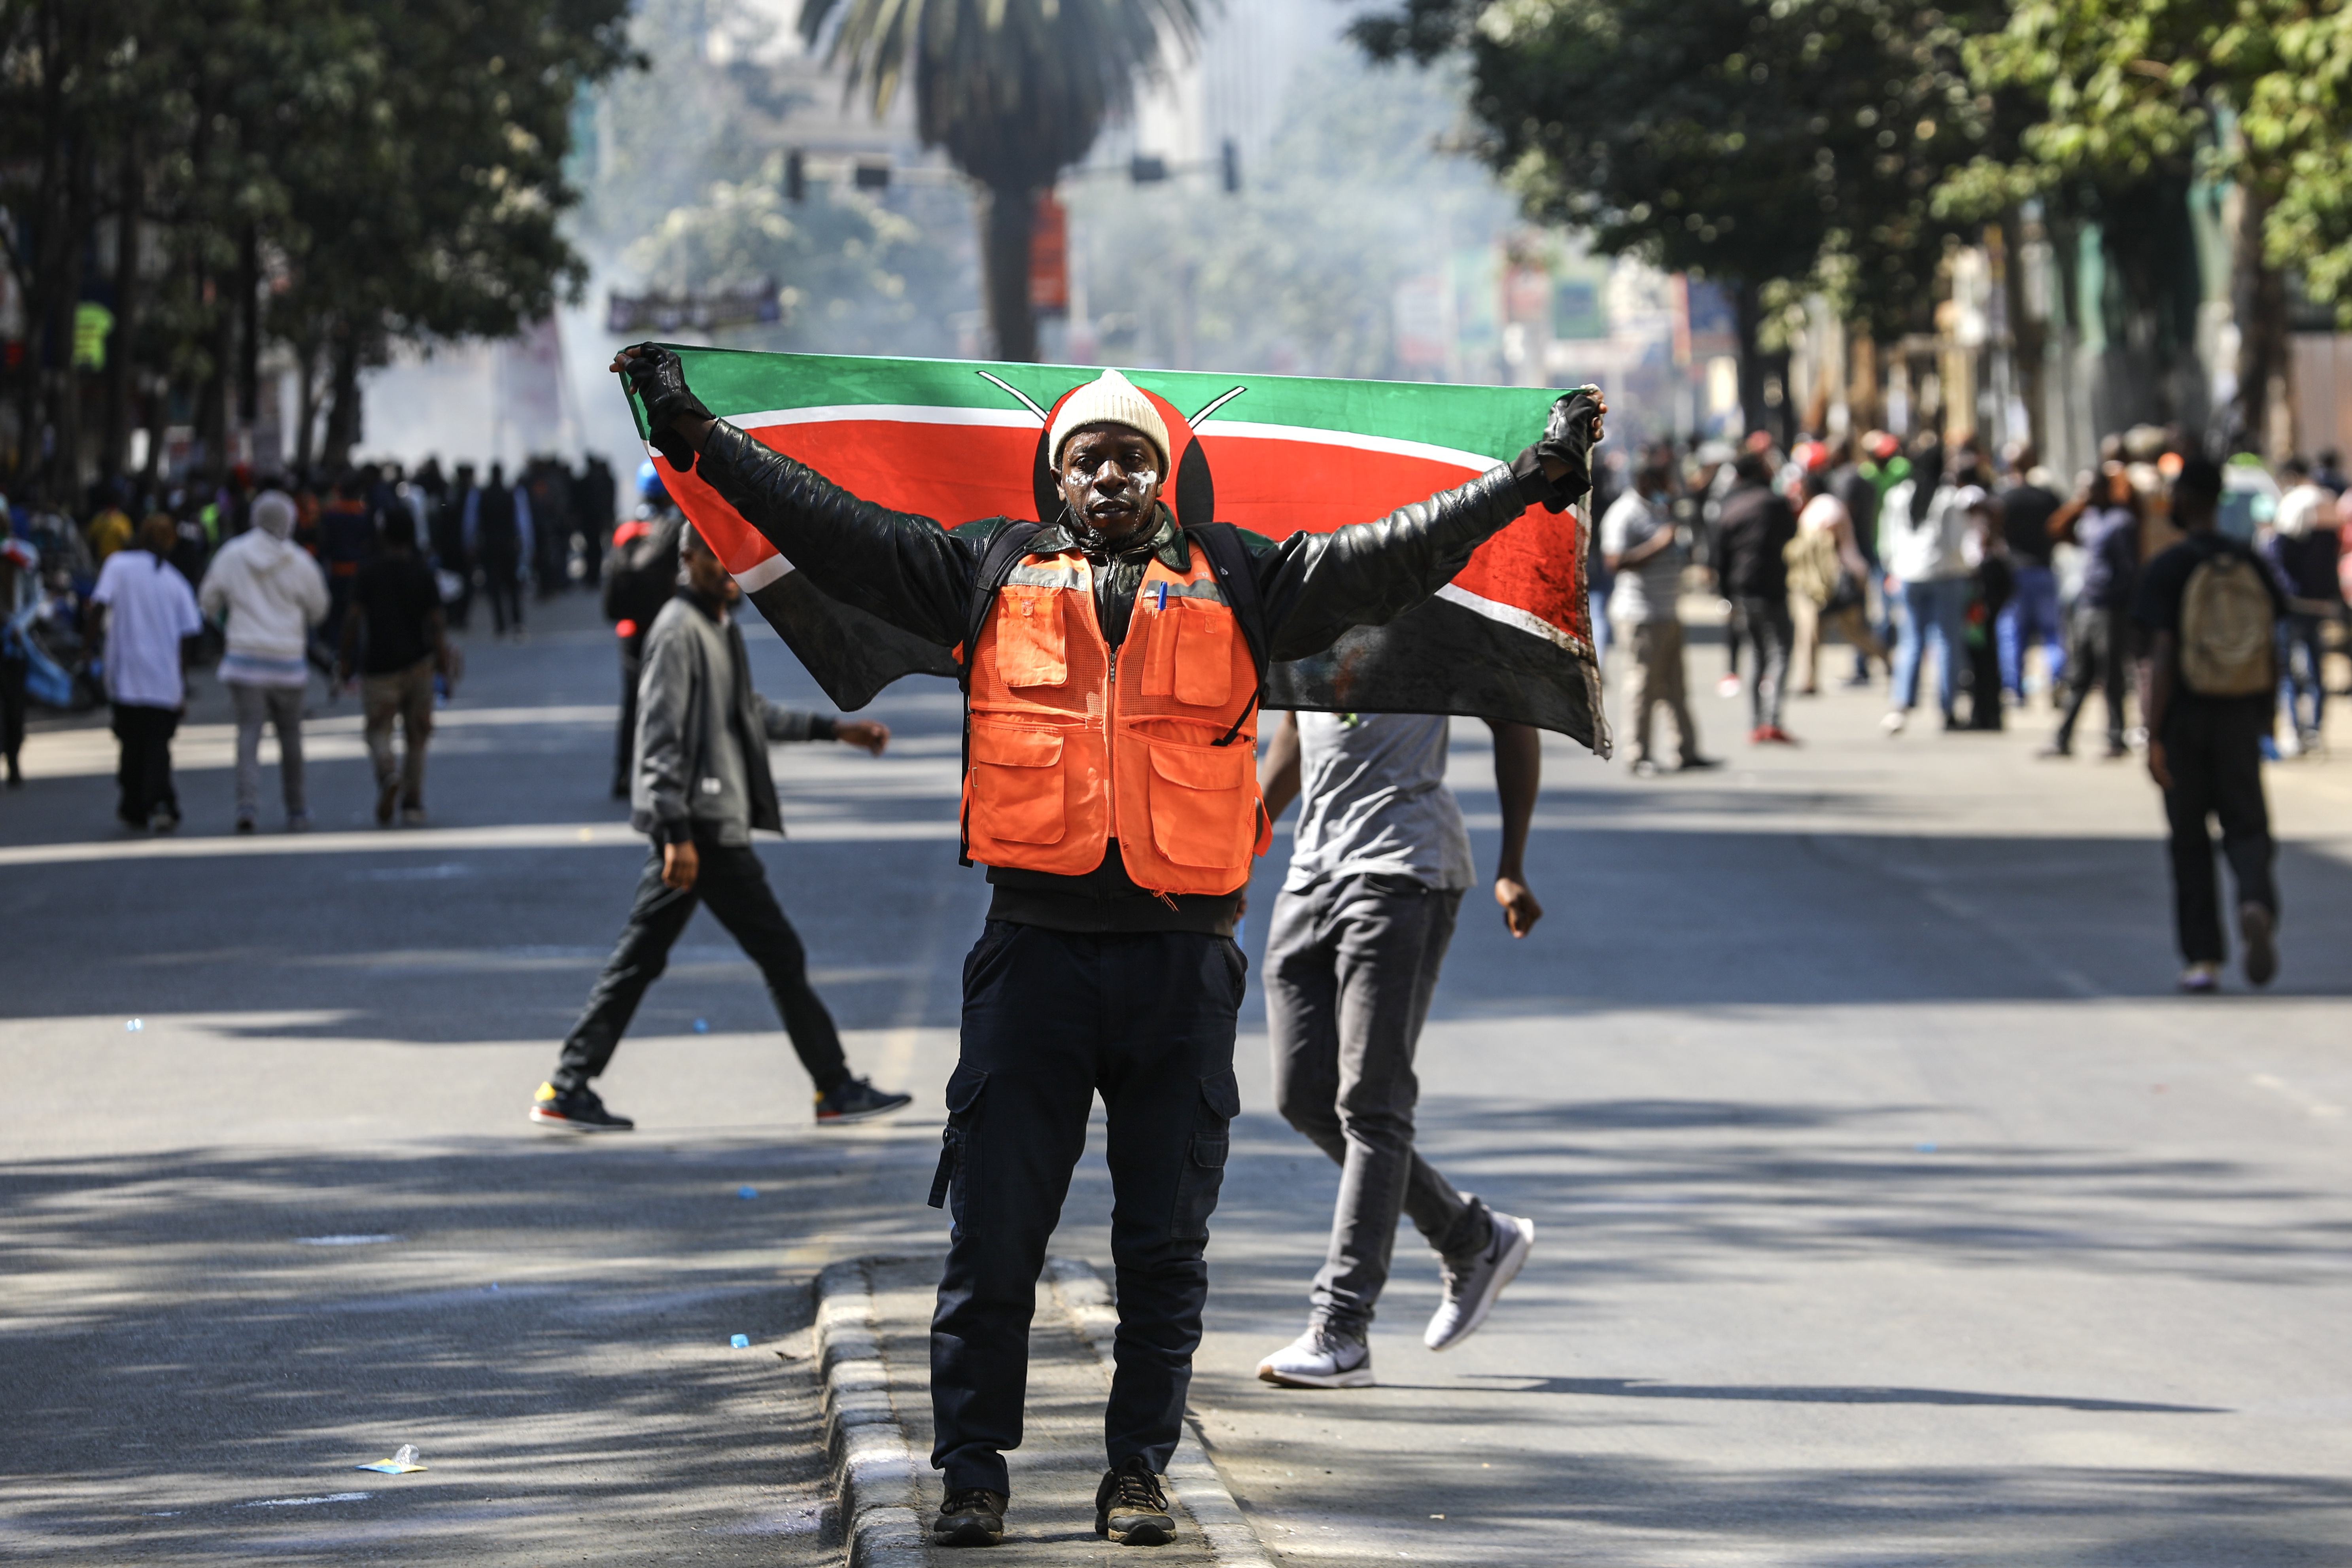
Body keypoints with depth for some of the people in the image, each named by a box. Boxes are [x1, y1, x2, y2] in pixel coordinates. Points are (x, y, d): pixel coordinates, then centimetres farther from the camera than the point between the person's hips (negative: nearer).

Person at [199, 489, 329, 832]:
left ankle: (248, 804, -21)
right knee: (290, 736, 12)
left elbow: (208, 604, 8)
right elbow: (318, 610, 5)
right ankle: (296, 810, 21)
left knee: (248, 733, -3)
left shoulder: (231, 556, -1)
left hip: (244, 657, 1)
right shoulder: (299, 562, -5)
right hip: (287, 661, -1)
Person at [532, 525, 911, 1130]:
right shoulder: (679, 631, -13)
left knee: (639, 958, 9)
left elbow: (749, 712, 31)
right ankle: (836, 1089, 5)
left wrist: (832, 730, 29)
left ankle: (569, 1090, 9)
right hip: (702, 825, -10)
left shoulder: (720, 626, 17)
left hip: (702, 827, 10)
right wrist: (678, 833, -23)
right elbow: (661, 736, -18)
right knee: (780, 954, -2)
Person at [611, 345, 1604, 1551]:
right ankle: (973, 1472, 6)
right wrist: (699, 437, 1)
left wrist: (1533, 478, -2)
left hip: (1181, 963, 0)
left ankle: (1139, 1470, 13)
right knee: (994, 1231, -1)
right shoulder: (992, 571, 11)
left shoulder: (1237, 581, 11)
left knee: (1165, 1242, 4)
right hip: (1034, 952, 0)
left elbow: (1389, 556, 6)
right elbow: (834, 527, 7)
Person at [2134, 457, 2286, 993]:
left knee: (2189, 839, 9)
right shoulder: (2250, 564, 2)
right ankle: (2257, 901, -25)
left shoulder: (2167, 570, -9)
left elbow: (2163, 655, -14)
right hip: (2240, 717, 2)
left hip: (2185, 713, -2)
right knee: (2246, 824, 7)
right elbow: (2271, 650, 5)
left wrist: (2154, 736, -13)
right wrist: (2265, 716, 17)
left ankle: (2202, 958, 9)